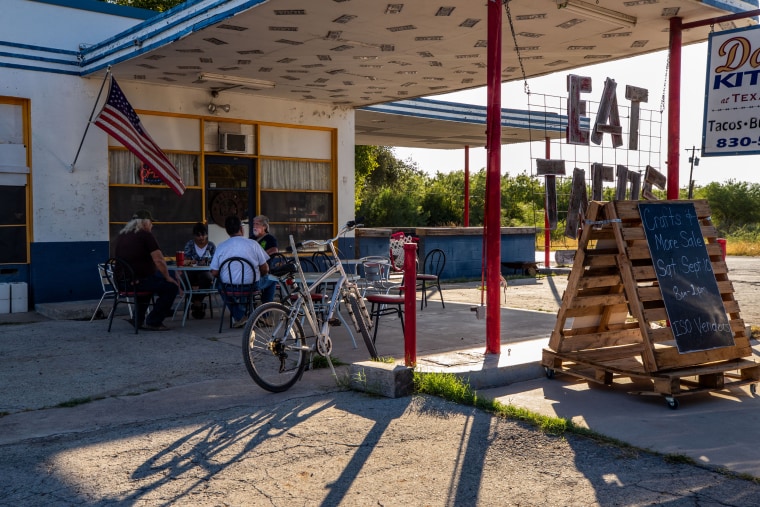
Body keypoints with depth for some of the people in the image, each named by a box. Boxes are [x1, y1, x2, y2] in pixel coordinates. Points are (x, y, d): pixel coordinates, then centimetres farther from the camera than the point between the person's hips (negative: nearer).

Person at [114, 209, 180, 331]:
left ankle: (138, 320, 36)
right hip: (139, 281, -8)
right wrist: (168, 278, -2)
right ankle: (153, 322, 2)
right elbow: (159, 260, -15)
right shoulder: (146, 235, -10)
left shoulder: (121, 235, 12)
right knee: (172, 286, 2)